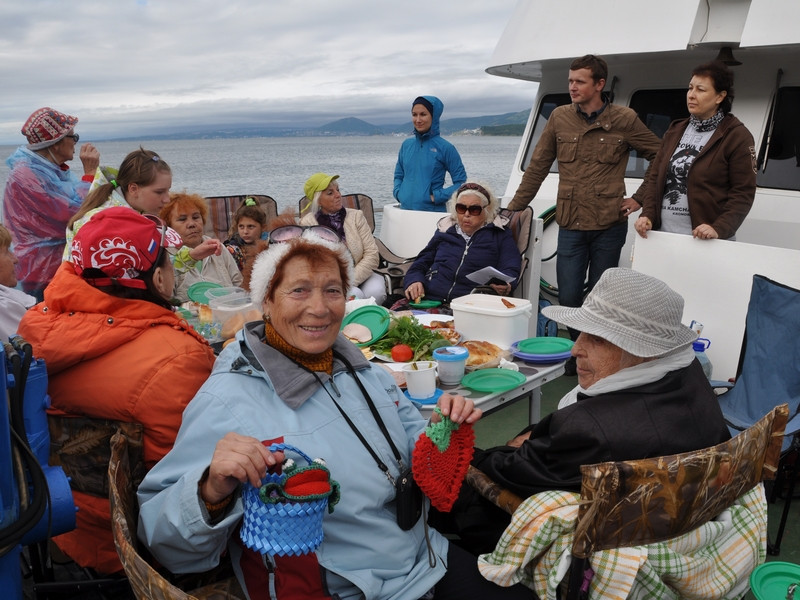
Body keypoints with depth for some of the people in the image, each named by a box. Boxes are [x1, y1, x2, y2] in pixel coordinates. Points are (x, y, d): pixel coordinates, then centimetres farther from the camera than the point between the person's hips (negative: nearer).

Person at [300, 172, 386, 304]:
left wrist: (350, 281, -18)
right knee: (355, 295, -31)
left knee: (375, 291, -28)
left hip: (360, 277, 3)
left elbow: (372, 254, -4)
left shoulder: (356, 216, 4)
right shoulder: (307, 223, -2)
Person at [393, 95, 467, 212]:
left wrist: (437, 197, -11)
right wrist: (398, 193, 3)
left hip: (433, 211, -4)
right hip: (406, 209, 4)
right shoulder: (406, 145, 8)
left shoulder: (445, 148, -6)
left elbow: (461, 182, -4)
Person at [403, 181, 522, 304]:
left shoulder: (501, 236, 17)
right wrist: (414, 280, 5)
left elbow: (510, 271, 5)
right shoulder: (444, 232, 27)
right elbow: (420, 263, 28)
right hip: (430, 303, 3)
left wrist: (505, 286, -19)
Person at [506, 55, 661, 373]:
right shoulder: (559, 117, 5)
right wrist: (514, 208, 7)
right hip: (570, 226, 2)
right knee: (568, 298, 2)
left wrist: (639, 198, 1)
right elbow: (538, 166, 9)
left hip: (609, 226, -2)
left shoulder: (624, 120, -2)